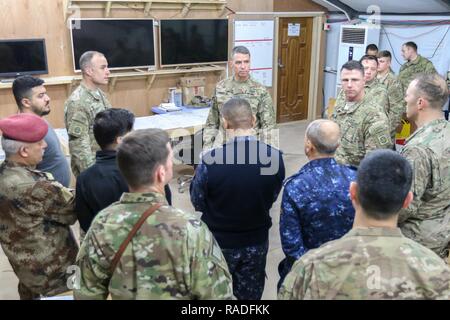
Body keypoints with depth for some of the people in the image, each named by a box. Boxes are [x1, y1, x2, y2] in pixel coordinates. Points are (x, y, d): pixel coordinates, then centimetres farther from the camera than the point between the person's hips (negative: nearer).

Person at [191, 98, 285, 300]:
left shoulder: (210, 160, -27)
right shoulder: (275, 157, -16)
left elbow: (198, 203, -10)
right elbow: (272, 198, 0)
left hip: (220, 242, -2)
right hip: (257, 241, 3)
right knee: (251, 294, 23)